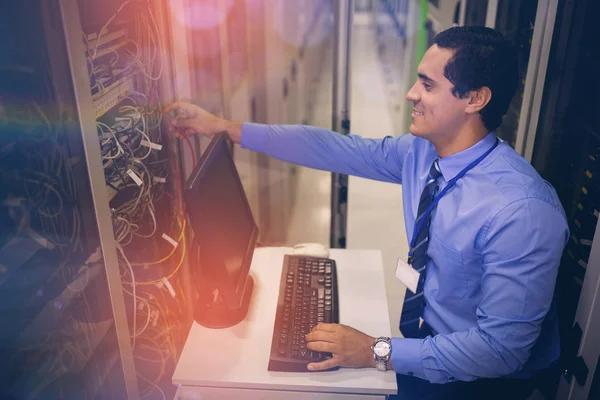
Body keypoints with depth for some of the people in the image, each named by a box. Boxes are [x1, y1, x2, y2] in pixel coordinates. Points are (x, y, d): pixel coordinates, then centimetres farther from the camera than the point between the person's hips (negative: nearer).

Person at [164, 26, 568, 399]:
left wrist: (378, 352, -26)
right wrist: (224, 126, -7)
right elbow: (333, 149, -8)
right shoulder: (422, 152, -11)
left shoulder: (524, 212, -31)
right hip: (423, 336, 5)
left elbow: (502, 348, -27)